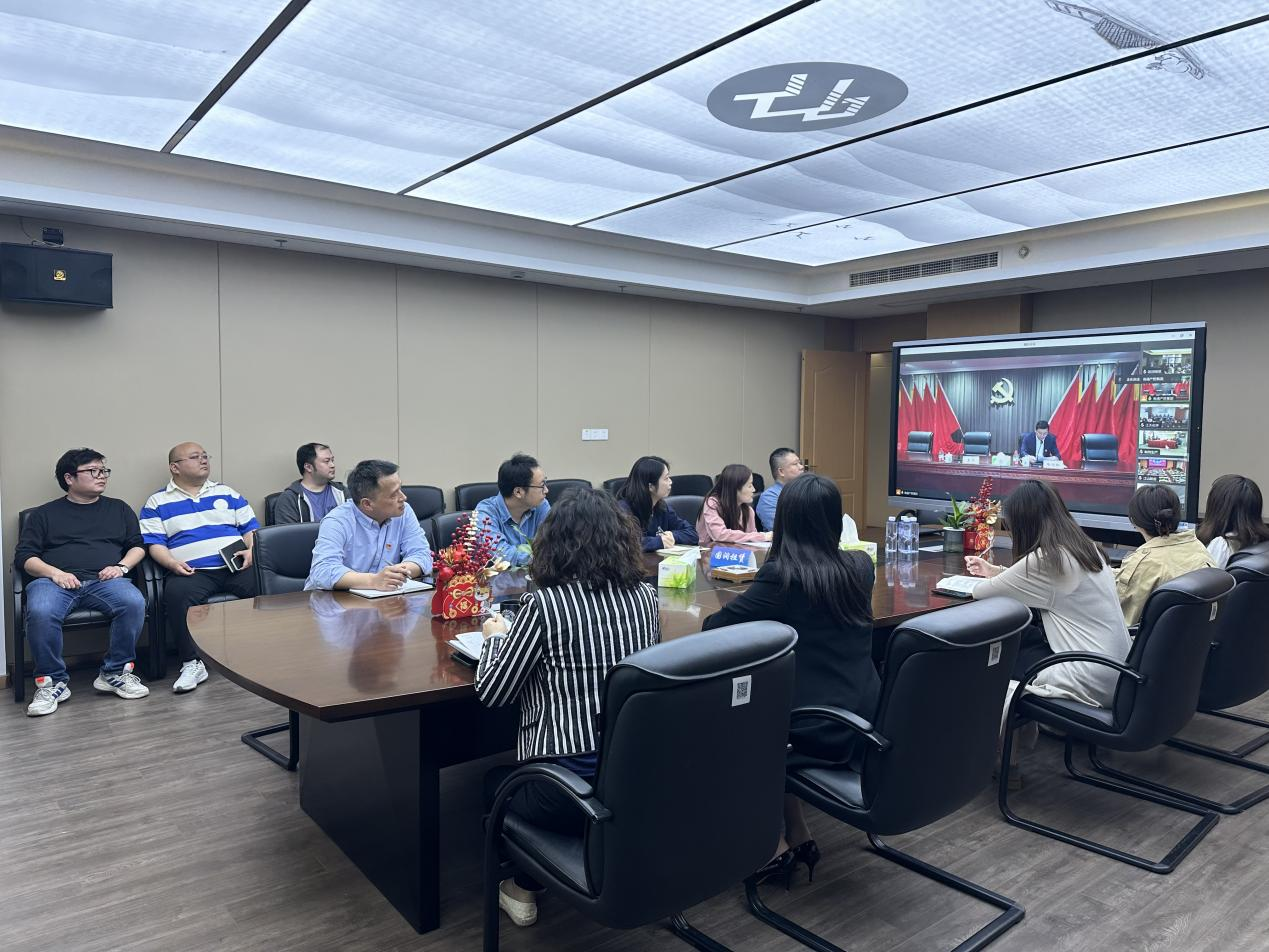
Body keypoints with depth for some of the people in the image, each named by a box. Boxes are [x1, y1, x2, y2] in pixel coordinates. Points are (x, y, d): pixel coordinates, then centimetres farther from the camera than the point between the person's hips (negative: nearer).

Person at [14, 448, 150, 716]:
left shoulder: (118, 508, 25)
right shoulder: (44, 514, 20)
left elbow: (137, 545, 20)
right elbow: (24, 556, 11)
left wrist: (122, 566, -1)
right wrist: (54, 572, -9)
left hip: (105, 580, 1)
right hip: (54, 580, -1)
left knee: (134, 602, -33)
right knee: (40, 612, -36)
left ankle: (115, 673, -17)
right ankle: (52, 682, -17)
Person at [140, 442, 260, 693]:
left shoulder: (227, 493, 22)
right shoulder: (158, 503, 15)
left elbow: (251, 528, 19)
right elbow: (154, 543, 6)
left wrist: (251, 551, -2)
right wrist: (172, 564, -14)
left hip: (236, 567, 2)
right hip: (191, 571, -2)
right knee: (176, 593, -35)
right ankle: (192, 663, -23)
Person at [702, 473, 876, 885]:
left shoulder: (782, 574, -17)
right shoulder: (861, 567, 2)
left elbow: (714, 627, -13)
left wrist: (753, 610, 5)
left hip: (819, 729, -6)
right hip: (865, 723, 7)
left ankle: (775, 844, 21)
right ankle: (797, 836, 27)